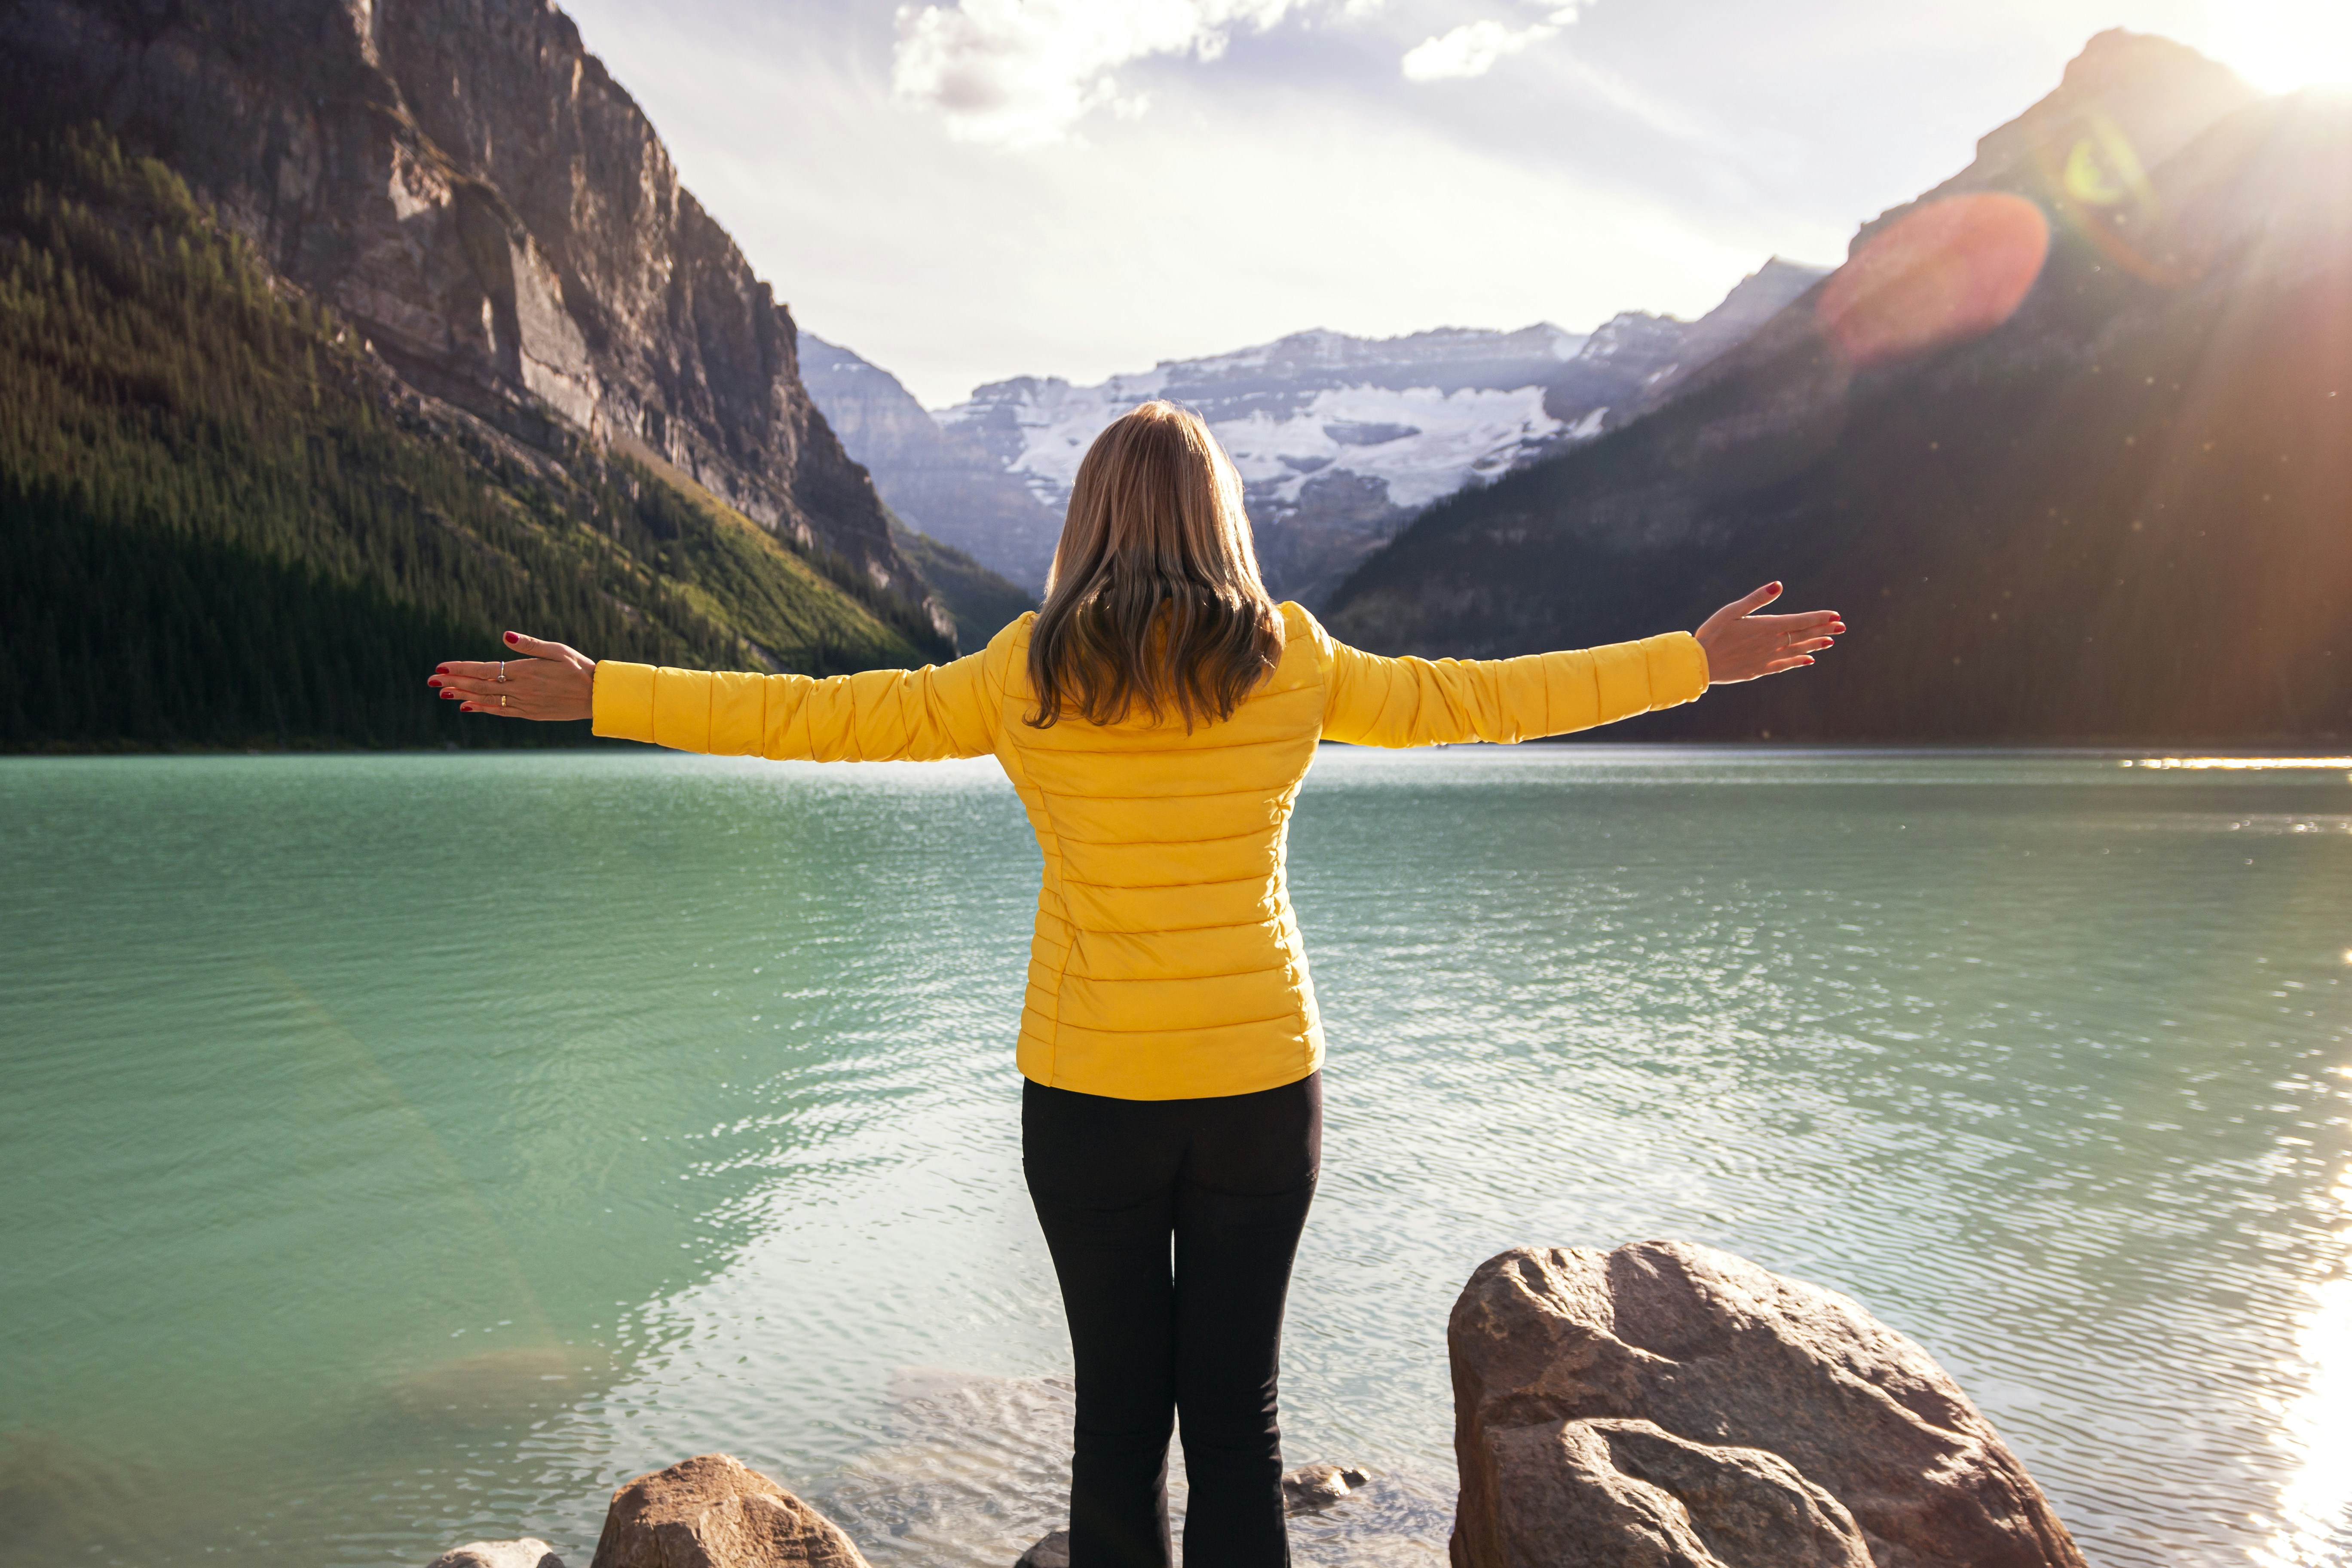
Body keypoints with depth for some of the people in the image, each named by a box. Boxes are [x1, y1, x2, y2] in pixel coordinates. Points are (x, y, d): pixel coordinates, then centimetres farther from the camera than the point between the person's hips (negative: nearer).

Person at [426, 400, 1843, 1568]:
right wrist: (1699, 661, 19)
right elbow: (1474, 699, 6)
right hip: (1263, 1082, 1)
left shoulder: (1033, 673, -6)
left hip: (1093, 1092, -1)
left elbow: (820, 714, -2)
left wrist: (593, 694, 9)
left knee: (1119, 1406, 13)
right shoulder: (1293, 662, -3)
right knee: (1238, 1413, 11)